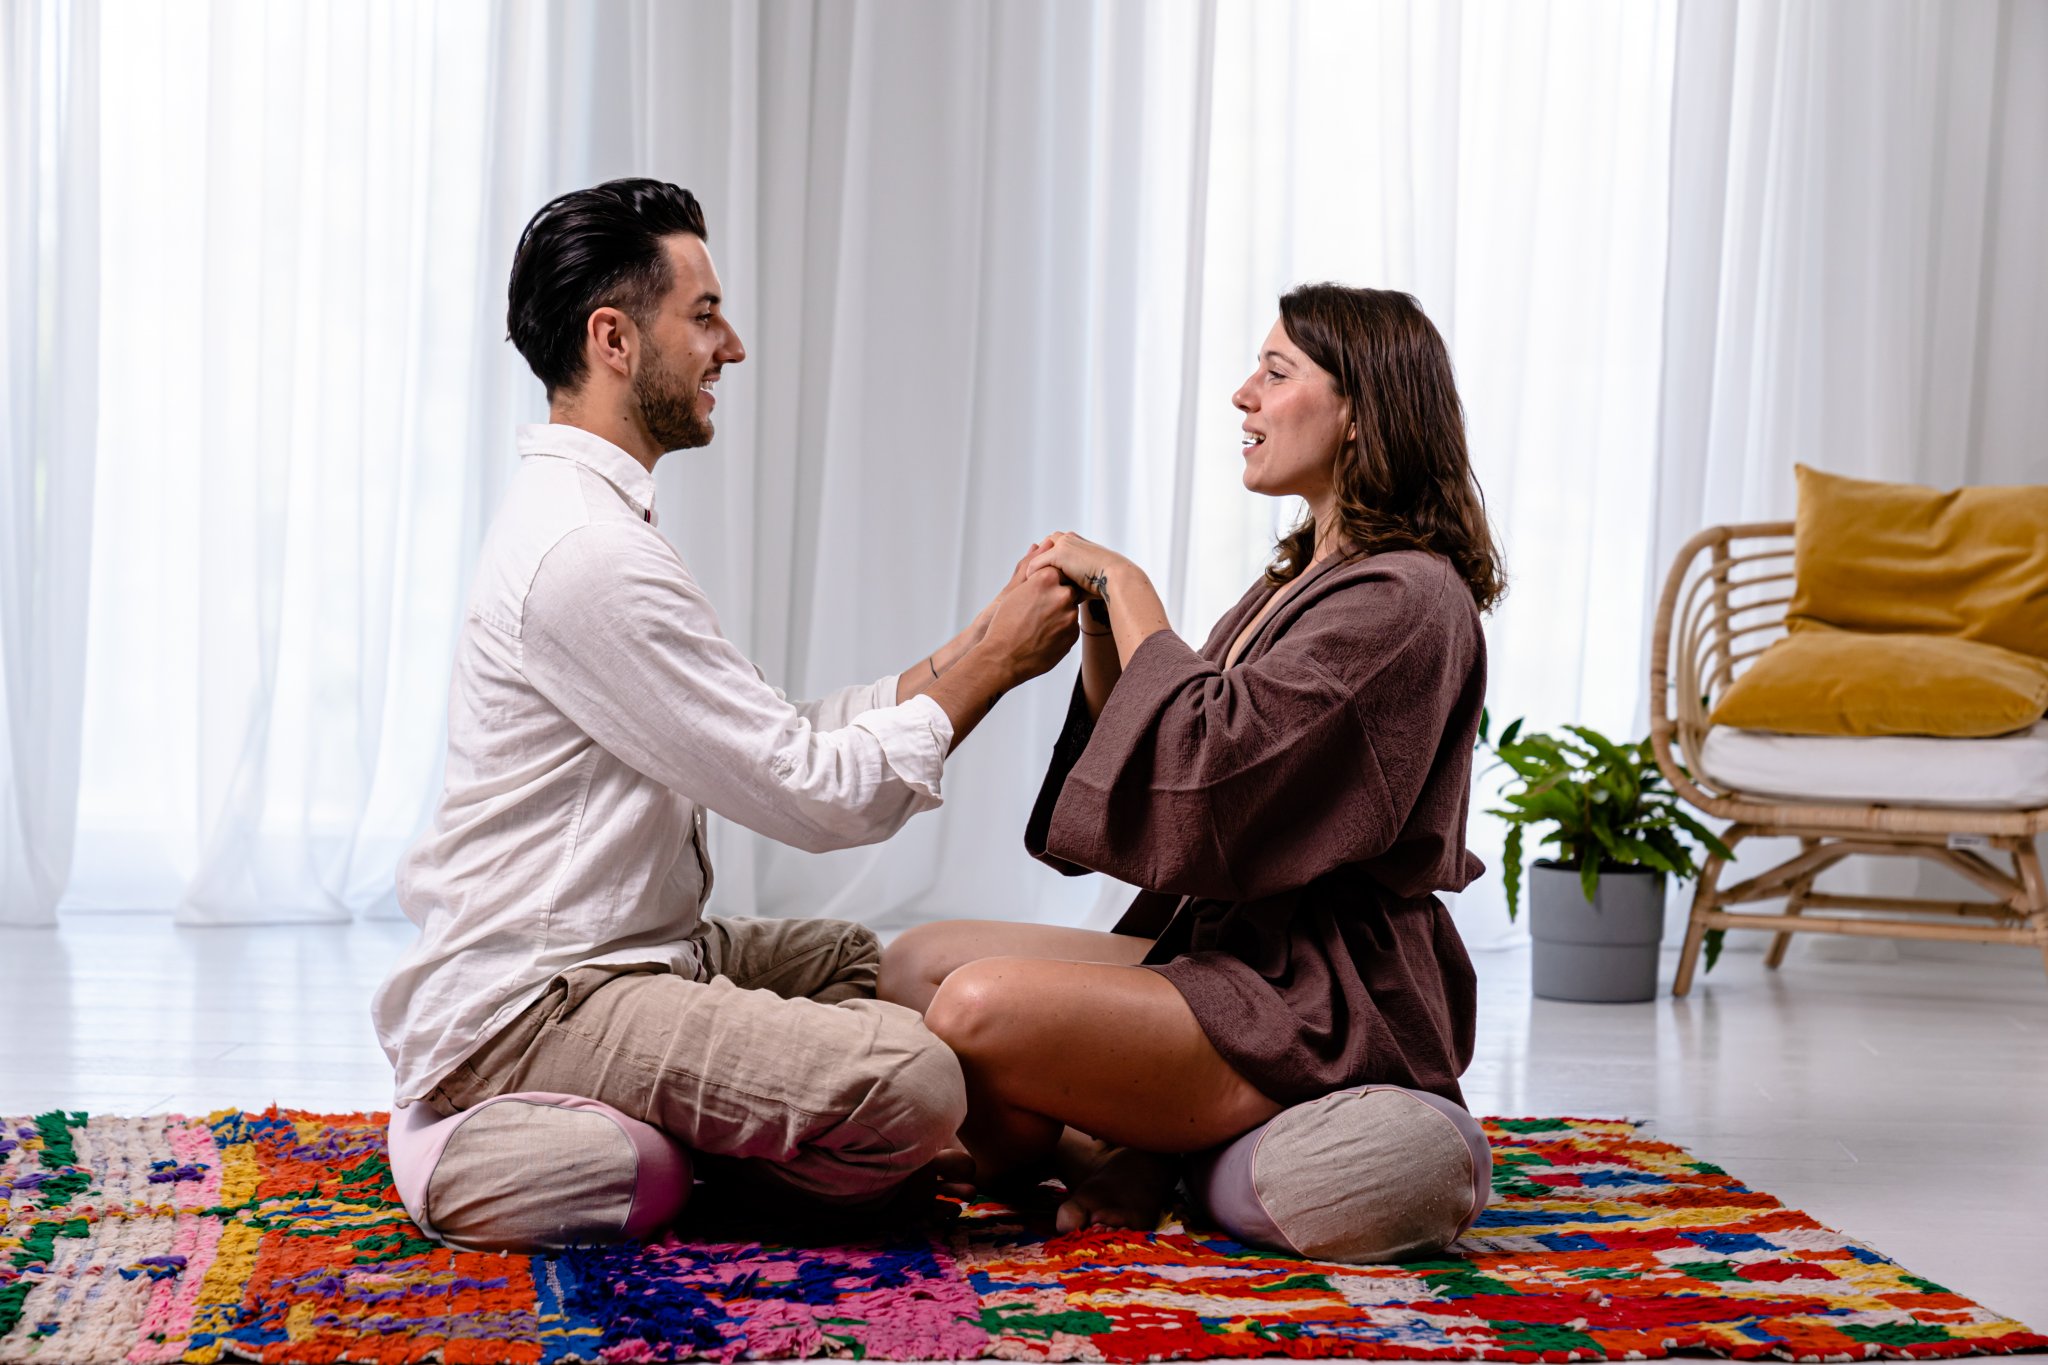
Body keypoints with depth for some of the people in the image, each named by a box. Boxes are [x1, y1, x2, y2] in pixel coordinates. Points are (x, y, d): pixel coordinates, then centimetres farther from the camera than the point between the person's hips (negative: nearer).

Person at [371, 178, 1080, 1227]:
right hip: (525, 1011, -11)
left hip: (610, 950, 11)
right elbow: (812, 795, -18)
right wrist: (990, 666, -7)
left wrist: (972, 649, 6)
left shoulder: (580, 516, 14)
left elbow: (780, 740, 12)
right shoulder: (589, 552, -20)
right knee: (912, 1083, -24)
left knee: (859, 959, 26)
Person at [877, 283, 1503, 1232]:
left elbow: (1210, 767, -23)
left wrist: (1128, 590, -11)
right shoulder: (1301, 580, 16)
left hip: (1327, 1009, -10)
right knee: (918, 964, 5)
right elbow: (1154, 760, 14)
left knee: (982, 1009, -28)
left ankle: (1110, 1160, -1)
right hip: (1222, 950, 10)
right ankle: (1118, 1152, -6)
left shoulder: (1405, 601, -15)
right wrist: (1101, 625, -1)